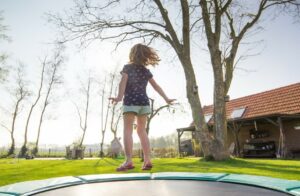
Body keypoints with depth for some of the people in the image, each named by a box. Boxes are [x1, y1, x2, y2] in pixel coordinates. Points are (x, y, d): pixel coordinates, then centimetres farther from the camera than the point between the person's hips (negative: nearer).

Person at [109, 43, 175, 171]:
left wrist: (119, 97, -26)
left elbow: (123, 82, -14)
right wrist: (166, 99, 18)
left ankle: (129, 161, -17)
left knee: (127, 130, -6)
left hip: (130, 102, -5)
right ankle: (147, 160, 3)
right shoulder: (146, 70, 15)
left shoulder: (127, 67, 3)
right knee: (142, 131, 9)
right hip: (144, 102, 5)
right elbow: (156, 86, 14)